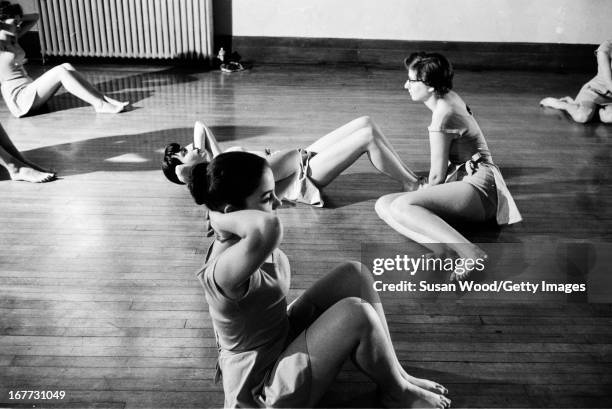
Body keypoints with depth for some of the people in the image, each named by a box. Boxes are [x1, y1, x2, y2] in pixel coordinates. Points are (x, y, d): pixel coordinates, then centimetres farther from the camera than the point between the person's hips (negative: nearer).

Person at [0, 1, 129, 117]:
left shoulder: (13, 37, 14)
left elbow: (35, 17, 21)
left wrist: (17, 18, 8)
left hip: (30, 90, 9)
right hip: (19, 98, -9)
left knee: (66, 67, -7)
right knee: (60, 71, -23)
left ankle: (105, 99, -14)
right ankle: (100, 105, -24)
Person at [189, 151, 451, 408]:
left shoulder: (237, 240, -7)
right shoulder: (222, 271, -35)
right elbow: (268, 227, -57)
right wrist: (219, 218, -41)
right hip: (263, 388, -9)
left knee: (354, 274, -3)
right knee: (357, 315, -24)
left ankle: (395, 373, 9)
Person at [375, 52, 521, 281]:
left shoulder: (443, 115, -15)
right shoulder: (450, 98, 14)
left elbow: (437, 174, -11)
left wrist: (426, 190, 8)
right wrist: (426, 190, 17)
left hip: (477, 186, -10)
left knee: (401, 205, -33)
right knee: (383, 204, -6)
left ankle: (471, 253, -38)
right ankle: (447, 247, -26)